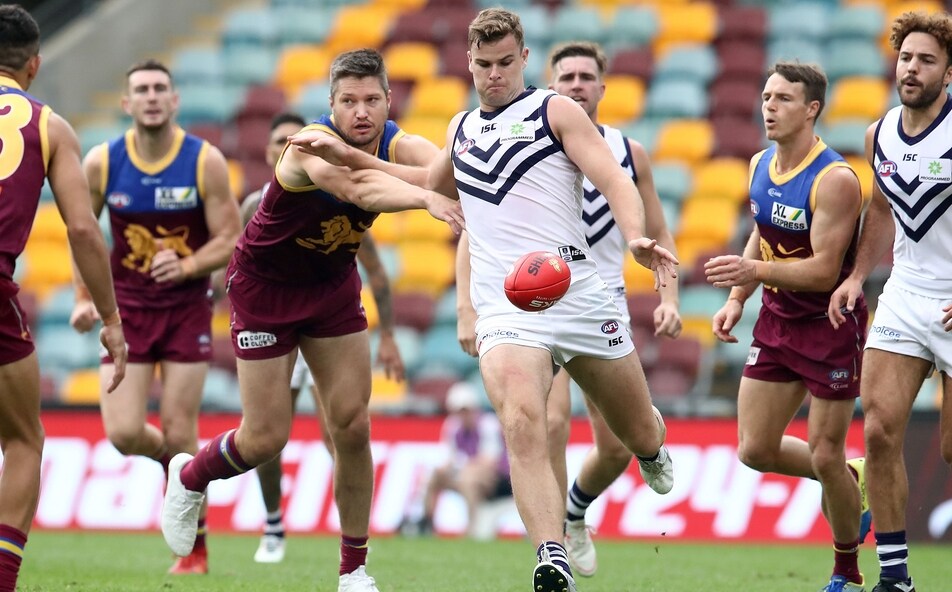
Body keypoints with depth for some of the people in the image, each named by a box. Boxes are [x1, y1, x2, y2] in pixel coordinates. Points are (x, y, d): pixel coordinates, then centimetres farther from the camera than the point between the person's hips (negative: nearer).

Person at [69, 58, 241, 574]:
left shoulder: (206, 162, -11)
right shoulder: (101, 163, -6)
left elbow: (230, 239, -8)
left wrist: (186, 266, -25)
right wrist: (84, 298, 0)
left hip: (187, 306, -2)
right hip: (127, 307, 2)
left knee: (178, 435, -4)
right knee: (123, 433, -9)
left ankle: (193, 548, 11)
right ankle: (180, 465, 25)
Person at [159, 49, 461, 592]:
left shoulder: (398, 146, -17)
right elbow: (355, 188, -56)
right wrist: (424, 197, -74)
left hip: (333, 285, 5)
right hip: (265, 286, -5)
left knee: (353, 428, -2)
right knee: (266, 439, -2)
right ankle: (190, 478, 31)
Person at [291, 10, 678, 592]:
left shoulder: (556, 111, 3)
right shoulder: (462, 129, 19)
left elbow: (616, 182, -8)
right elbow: (430, 183, 40)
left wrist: (636, 237, -28)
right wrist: (350, 156, 34)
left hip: (580, 297, -2)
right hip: (504, 311, 2)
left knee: (641, 436, 10)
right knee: (523, 425, -26)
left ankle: (651, 448, 50)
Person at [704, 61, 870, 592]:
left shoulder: (835, 181, -22)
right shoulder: (760, 166, 2)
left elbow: (823, 271, -25)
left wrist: (755, 271, -37)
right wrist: (736, 299, 9)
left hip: (831, 325, -7)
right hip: (778, 320, 7)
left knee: (824, 456, -3)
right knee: (756, 450, 4)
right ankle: (852, 481, 29)